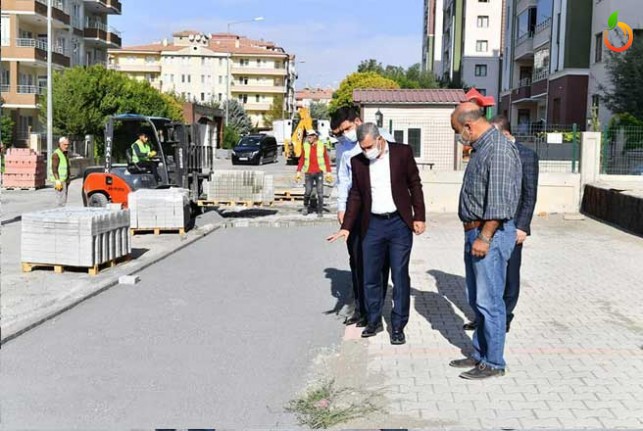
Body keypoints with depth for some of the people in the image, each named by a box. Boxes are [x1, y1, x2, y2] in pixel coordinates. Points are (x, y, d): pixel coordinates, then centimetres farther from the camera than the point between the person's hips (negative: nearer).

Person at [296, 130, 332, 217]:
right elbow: (301, 160, 8)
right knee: (308, 192, -4)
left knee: (320, 193, -2)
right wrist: (298, 172, 3)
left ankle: (320, 211, 7)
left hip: (319, 172, -1)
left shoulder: (321, 146, 0)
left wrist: (328, 172, 1)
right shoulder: (305, 146, 3)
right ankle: (305, 206, 24)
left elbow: (327, 159, 4)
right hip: (309, 173, 1)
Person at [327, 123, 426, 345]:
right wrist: (346, 227, 3)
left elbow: (415, 184, 1)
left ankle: (398, 326, 11)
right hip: (372, 225, 3)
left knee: (400, 277, 1)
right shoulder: (358, 161, 4)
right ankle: (374, 321, 24)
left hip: (399, 223, -3)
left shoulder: (402, 152, -3)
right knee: (370, 277, 7)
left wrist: (419, 217, -3)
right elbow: (356, 196, 9)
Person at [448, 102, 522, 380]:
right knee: (477, 299, 16)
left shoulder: (499, 149, -17)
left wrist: (484, 237, -21)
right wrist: (473, 233, 17)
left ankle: (493, 363, 7)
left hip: (491, 234, -10)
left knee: (489, 301, -3)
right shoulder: (481, 148, 15)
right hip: (476, 232, 10)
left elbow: (499, 201, -23)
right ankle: (480, 354, 27)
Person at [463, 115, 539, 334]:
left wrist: (523, 226, -14)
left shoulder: (526, 156, -7)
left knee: (509, 275, 6)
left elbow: (530, 195, -9)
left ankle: (504, 318, 18)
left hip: (511, 226, -5)